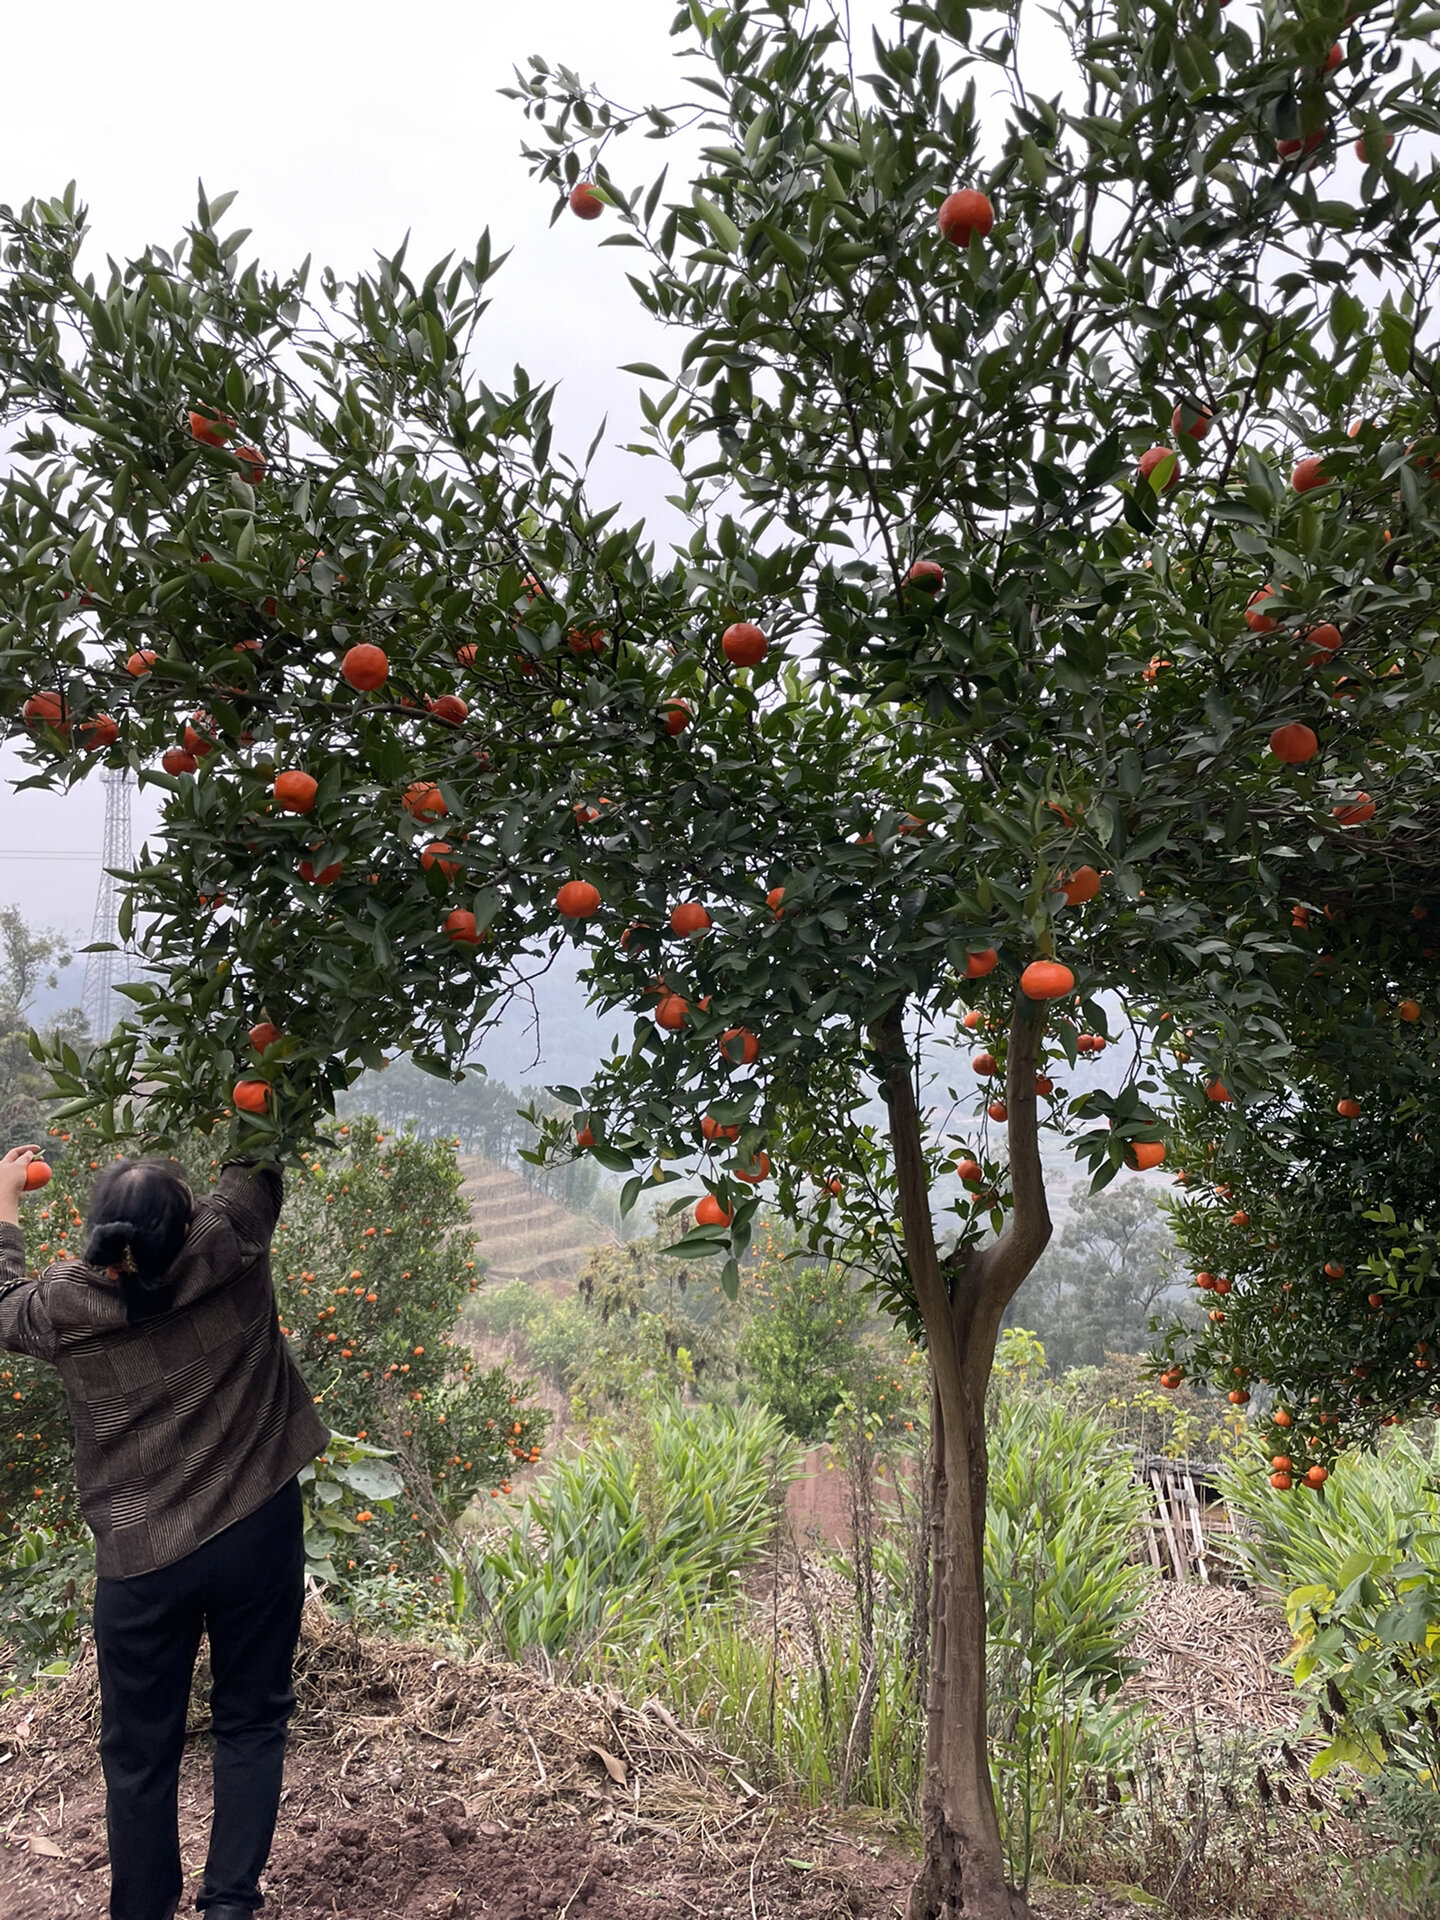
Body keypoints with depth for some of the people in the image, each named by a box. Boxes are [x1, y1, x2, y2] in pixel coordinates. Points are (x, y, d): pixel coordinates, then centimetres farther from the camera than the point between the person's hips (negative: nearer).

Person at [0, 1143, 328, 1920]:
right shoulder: (228, 1248, -18)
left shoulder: (63, 1306, -12)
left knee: (139, 1751, 18)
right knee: (251, 1722, 18)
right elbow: (257, 1164, 2)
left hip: (139, 1559, 0)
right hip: (256, 1535, 0)